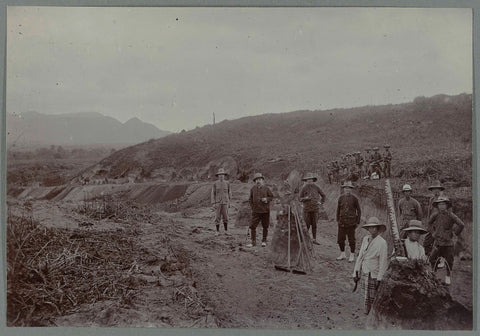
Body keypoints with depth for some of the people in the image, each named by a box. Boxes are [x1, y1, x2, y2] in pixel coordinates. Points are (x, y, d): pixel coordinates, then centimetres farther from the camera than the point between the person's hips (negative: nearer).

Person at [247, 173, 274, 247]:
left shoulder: (266, 188, 0)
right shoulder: (253, 189, 5)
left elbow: (271, 196, 7)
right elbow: (250, 199, 14)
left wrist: (267, 199, -13)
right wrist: (252, 207, 4)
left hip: (265, 211, -1)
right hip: (256, 210, 1)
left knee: (265, 226, 7)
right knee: (252, 226, -5)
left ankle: (264, 241, 22)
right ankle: (253, 242, 5)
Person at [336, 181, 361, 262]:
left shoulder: (354, 199, -4)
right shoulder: (341, 198, 4)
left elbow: (359, 211, 2)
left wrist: (357, 222, 0)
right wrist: (338, 220, 13)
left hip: (351, 223, -3)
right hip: (342, 223, 3)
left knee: (351, 240, 4)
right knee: (340, 239, 6)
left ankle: (352, 255, 17)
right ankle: (342, 254, 23)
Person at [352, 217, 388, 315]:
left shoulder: (382, 242, -12)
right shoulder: (365, 239, 7)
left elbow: (383, 262, -12)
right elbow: (360, 256, 11)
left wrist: (379, 279, -13)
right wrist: (356, 273, 11)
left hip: (373, 274, -6)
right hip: (364, 272, 6)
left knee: (370, 297, -3)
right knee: (367, 295, 11)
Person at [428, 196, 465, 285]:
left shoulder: (451, 215, -13)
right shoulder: (436, 215, 0)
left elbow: (461, 225, -14)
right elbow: (429, 222, 21)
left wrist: (455, 233, -5)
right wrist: (433, 231, 15)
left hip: (448, 242, -3)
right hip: (438, 242, 3)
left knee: (449, 260, 6)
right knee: (432, 259, -1)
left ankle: (448, 277, 26)